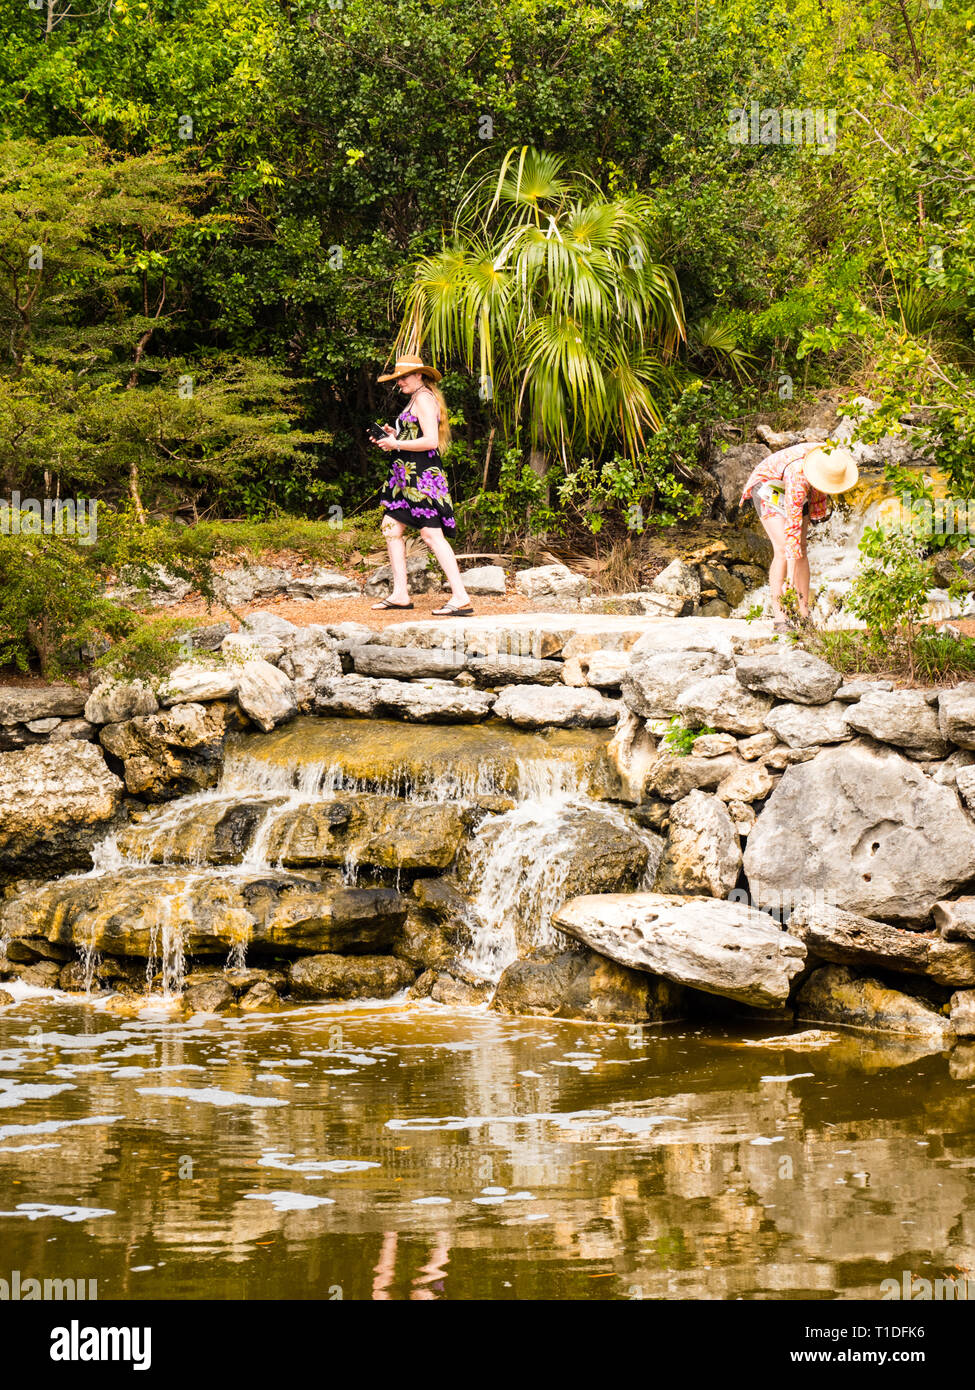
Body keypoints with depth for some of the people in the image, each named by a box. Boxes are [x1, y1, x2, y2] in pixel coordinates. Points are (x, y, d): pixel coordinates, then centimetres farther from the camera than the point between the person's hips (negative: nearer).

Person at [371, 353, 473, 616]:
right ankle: (400, 594, 14)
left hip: (422, 477, -11)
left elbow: (431, 441, -21)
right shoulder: (415, 399, 20)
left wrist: (396, 444, -13)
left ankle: (461, 598, -17)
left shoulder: (424, 399, -12)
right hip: (408, 476, 11)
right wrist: (394, 435, 13)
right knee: (391, 527, 11)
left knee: (431, 534, -14)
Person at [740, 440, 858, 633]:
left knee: (801, 550, -2)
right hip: (767, 489, -7)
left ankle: (805, 615, 0)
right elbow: (792, 525, -39)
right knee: (783, 549, -20)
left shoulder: (832, 458, -23)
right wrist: (791, 572, -38)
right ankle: (778, 618, -20)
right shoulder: (798, 478, -41)